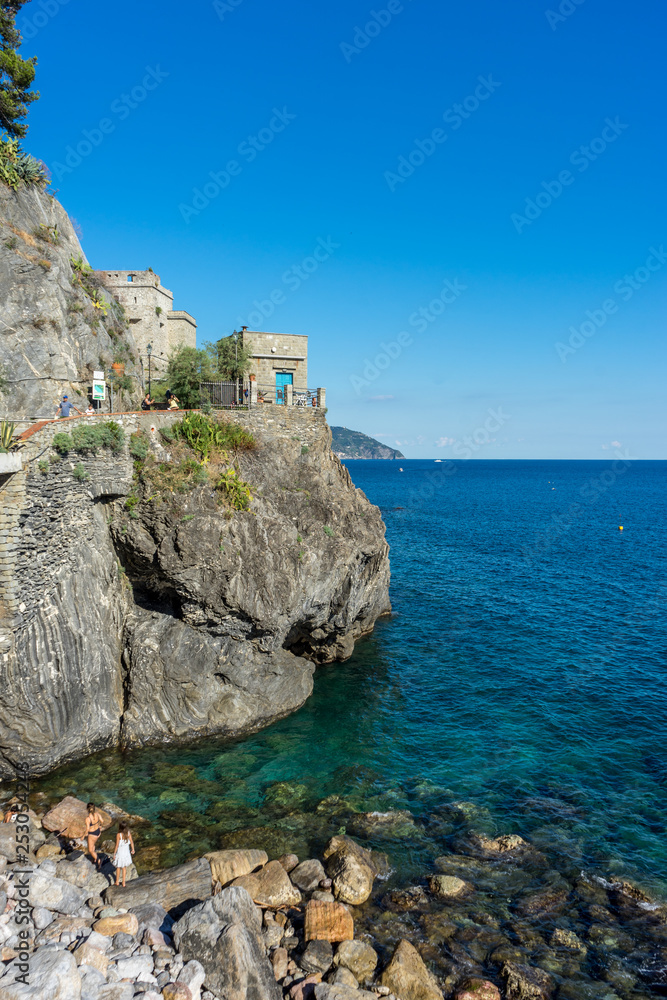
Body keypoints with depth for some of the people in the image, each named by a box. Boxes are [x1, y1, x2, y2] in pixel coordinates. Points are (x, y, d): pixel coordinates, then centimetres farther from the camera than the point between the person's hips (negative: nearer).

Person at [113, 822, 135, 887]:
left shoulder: (118, 835, -24)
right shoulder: (128, 833, -12)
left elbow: (117, 845, -19)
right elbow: (131, 842, -5)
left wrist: (114, 854, -7)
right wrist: (133, 850, 11)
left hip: (120, 852, -3)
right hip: (126, 852, 3)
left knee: (118, 867, 20)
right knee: (124, 867, 20)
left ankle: (117, 882, 34)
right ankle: (123, 883, 25)